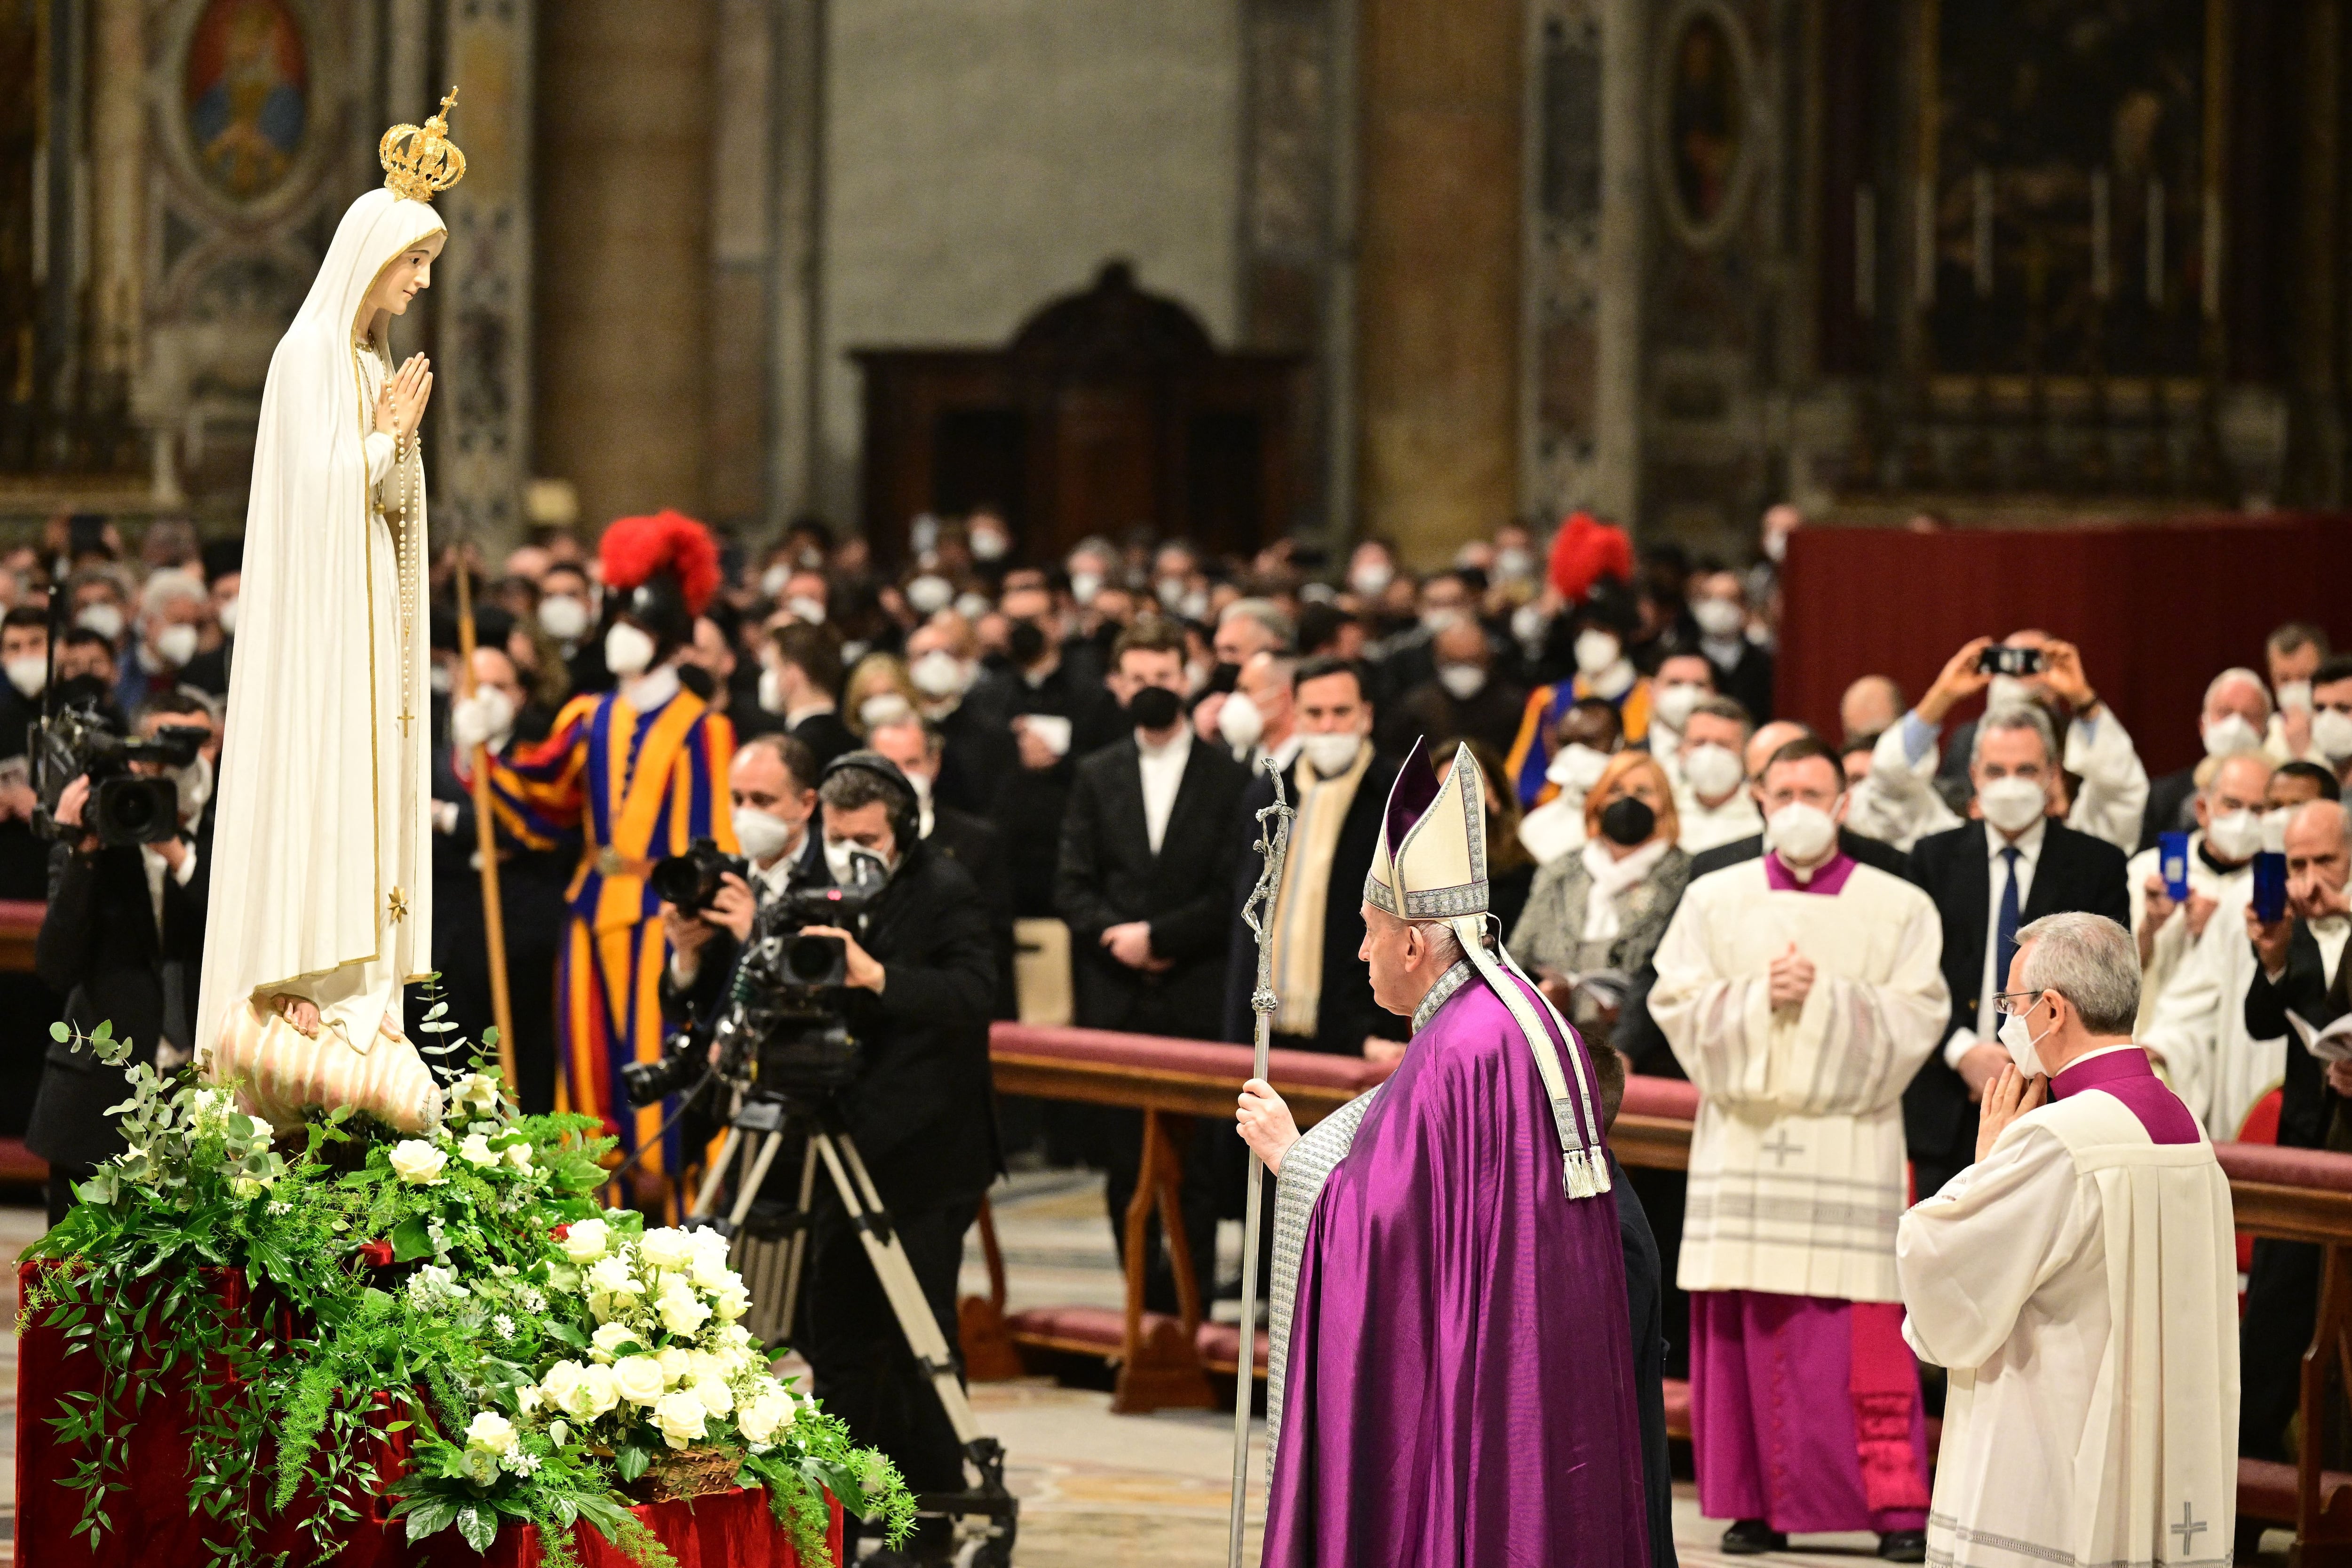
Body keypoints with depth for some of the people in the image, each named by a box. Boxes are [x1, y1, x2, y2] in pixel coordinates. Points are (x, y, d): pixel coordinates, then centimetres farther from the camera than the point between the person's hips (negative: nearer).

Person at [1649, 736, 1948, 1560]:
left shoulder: (1900, 909, 6)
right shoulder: (1714, 900, 11)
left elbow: (1916, 1018, -2)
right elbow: (1677, 1003, 4)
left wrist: (1825, 997, -14)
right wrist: (1760, 997, -12)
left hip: (1850, 1140, -2)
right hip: (1743, 1141, 2)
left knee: (1865, 1337, -6)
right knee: (1746, 1329, 0)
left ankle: (1895, 1505, -4)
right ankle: (1758, 1505, 7)